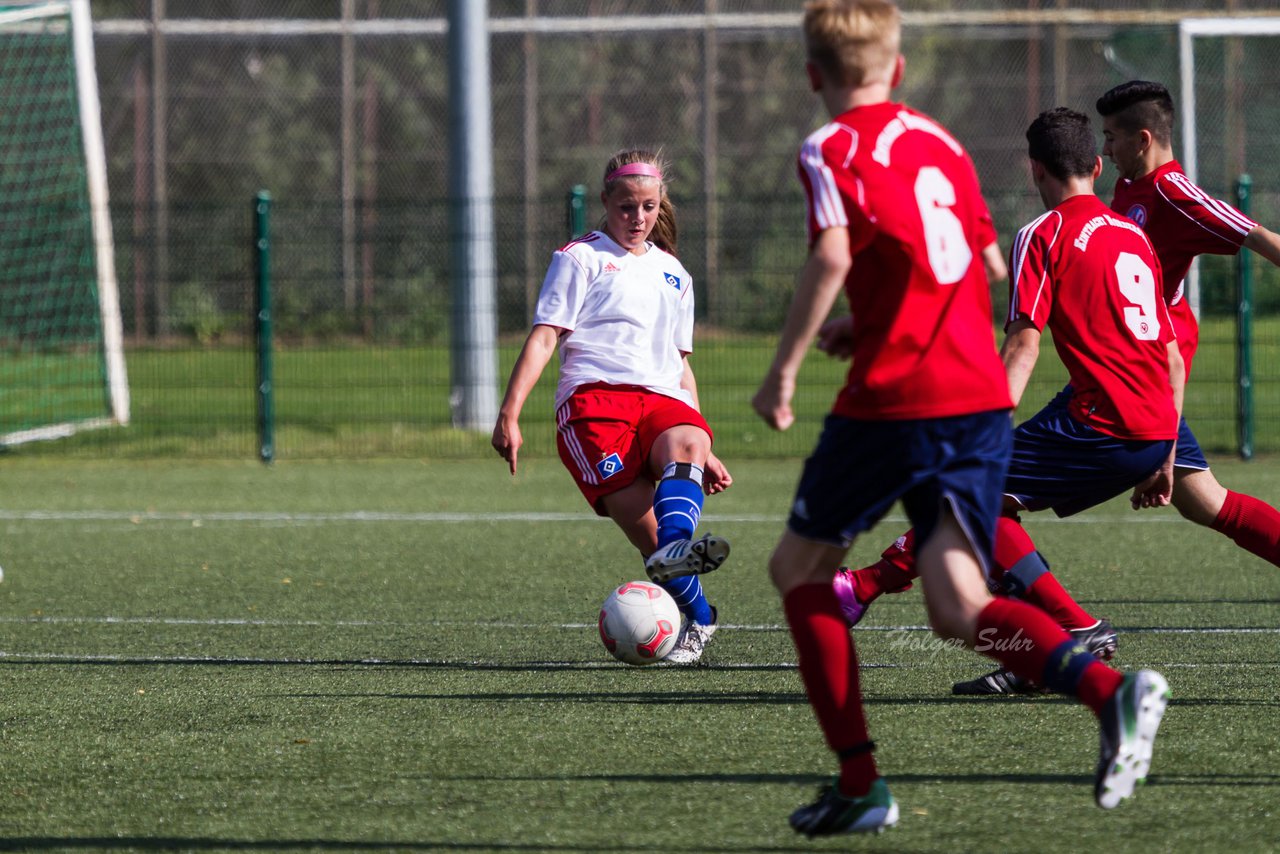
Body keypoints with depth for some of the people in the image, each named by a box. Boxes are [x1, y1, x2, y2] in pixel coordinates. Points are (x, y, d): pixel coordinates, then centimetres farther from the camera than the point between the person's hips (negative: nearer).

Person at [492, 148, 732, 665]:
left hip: (662, 400, 3)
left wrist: (704, 452, 28)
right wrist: (509, 415, -8)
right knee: (642, 521, -23)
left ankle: (673, 547, -61)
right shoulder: (580, 258, 13)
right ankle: (698, 620, -10)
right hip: (594, 395, -3)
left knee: (686, 443, -36)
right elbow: (544, 337, 4)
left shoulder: (673, 274, 29)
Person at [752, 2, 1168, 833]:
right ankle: (1107, 687, -26)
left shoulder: (833, 149, -3)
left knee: (800, 567, 14)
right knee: (959, 608, 2)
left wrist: (783, 371, -15)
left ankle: (860, 783, 7)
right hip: (983, 399, 6)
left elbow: (833, 258, -20)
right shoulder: (940, 141, 18)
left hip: (893, 399, -6)